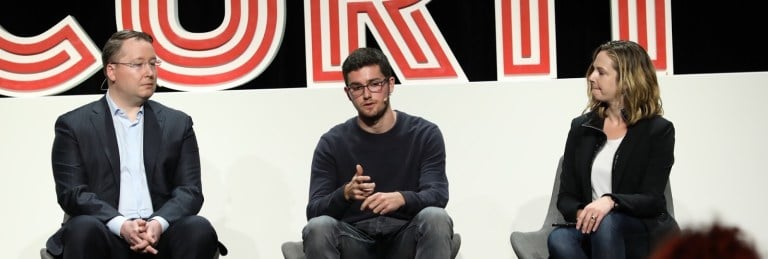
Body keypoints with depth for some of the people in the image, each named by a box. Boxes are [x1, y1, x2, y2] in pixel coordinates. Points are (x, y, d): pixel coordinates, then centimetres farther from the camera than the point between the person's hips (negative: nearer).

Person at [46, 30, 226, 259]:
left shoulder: (177, 124, 16)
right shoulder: (74, 125, 9)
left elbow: (189, 190, 7)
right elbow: (72, 192, -1)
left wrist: (159, 223, -15)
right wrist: (121, 225, -19)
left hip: (160, 235, 2)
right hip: (108, 235, -2)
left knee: (198, 229, -29)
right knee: (84, 228, -34)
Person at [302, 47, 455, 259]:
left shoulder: (424, 134, 1)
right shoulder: (332, 143, 2)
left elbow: (438, 195, -12)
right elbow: (314, 211, -5)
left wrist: (401, 198, -35)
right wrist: (345, 193, -28)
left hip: (405, 241, 0)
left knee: (435, 217, -33)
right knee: (318, 227, -32)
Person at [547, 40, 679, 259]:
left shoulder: (658, 130, -1)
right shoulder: (581, 127, 10)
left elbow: (652, 200, -10)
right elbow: (566, 196, 7)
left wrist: (610, 201, -32)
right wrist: (582, 214, -18)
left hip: (646, 236, -3)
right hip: (596, 238, 3)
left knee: (606, 224, -38)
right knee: (559, 239, -33)